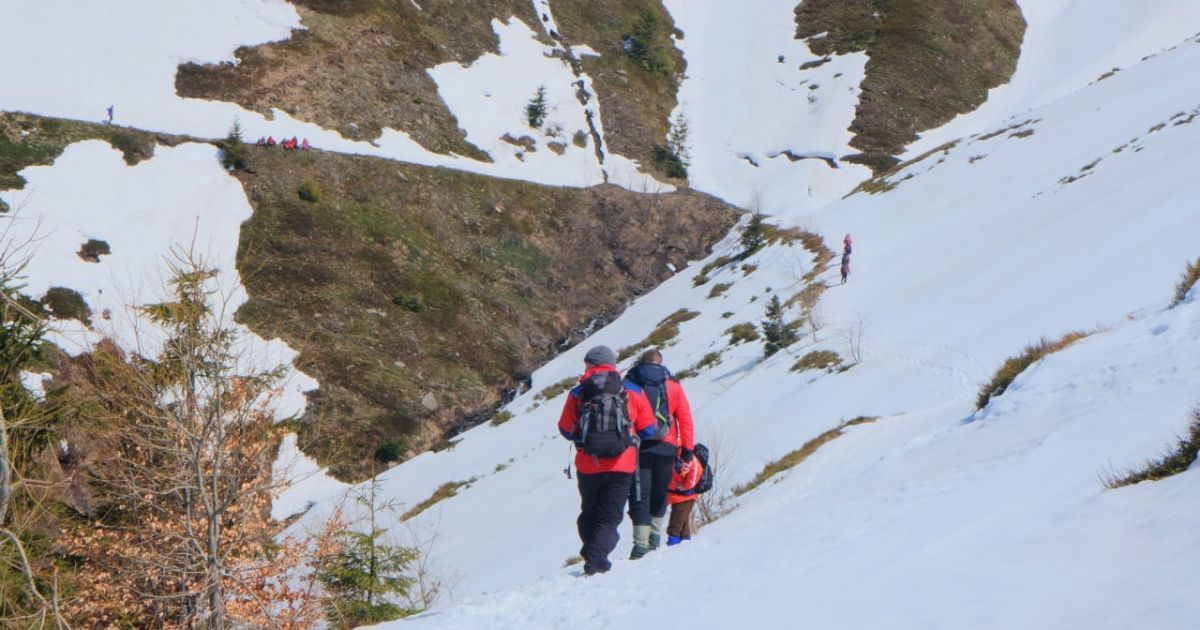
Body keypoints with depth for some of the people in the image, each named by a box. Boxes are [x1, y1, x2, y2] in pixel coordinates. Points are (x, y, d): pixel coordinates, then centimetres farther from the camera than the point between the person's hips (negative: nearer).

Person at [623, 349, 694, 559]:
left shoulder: (629, 384, 4)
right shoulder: (673, 386, 7)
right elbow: (685, 419, 5)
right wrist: (687, 448, 8)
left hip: (638, 447, -1)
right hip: (666, 447, 1)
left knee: (640, 495, -2)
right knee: (659, 493, 19)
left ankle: (641, 542, -12)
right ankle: (654, 535, 23)